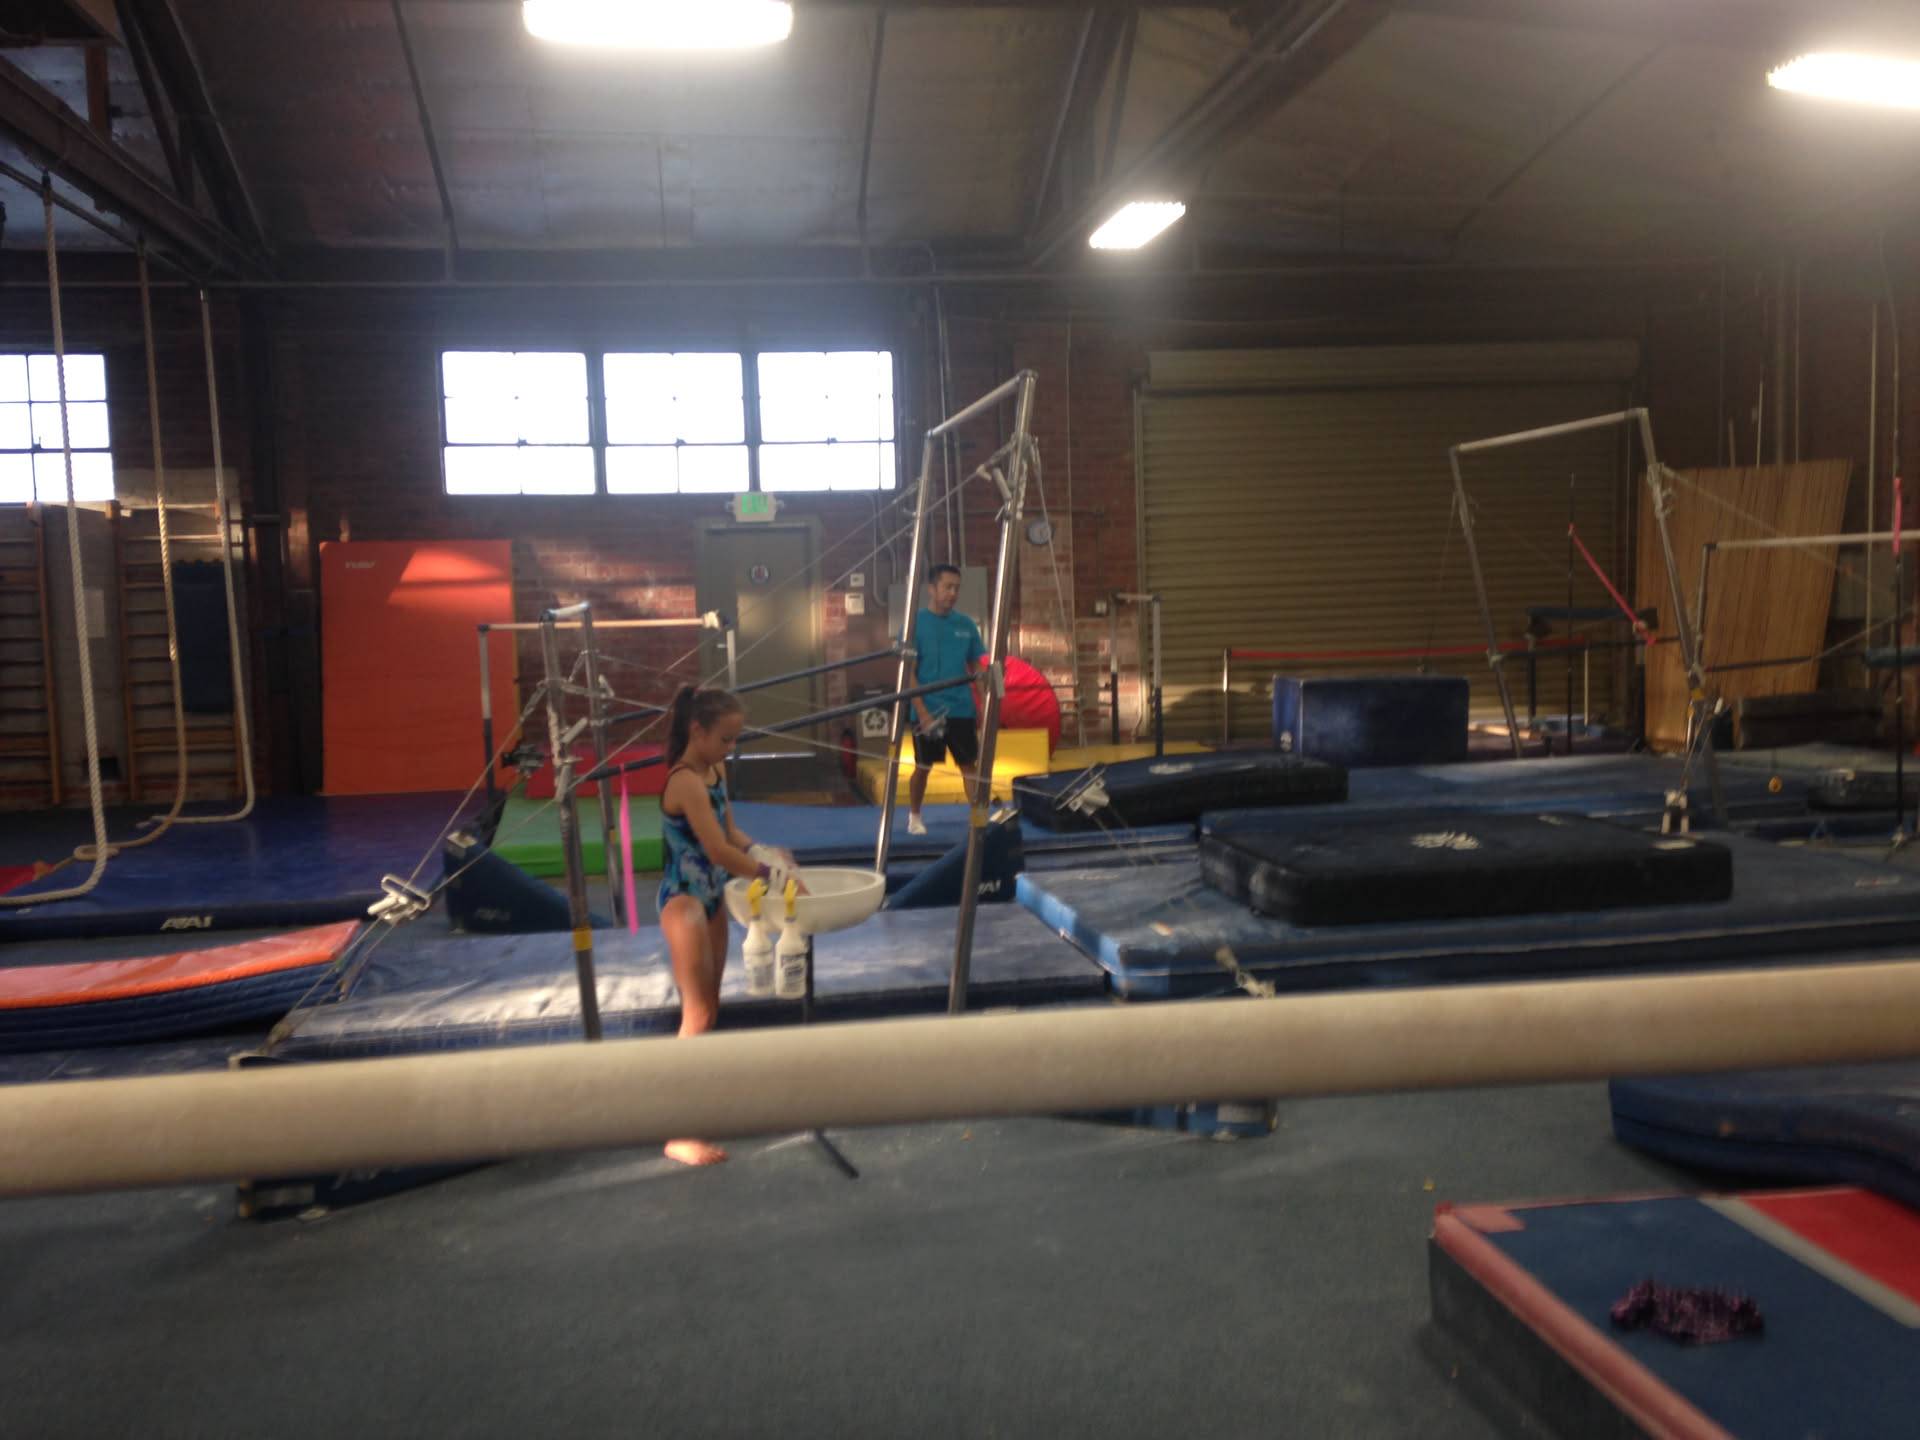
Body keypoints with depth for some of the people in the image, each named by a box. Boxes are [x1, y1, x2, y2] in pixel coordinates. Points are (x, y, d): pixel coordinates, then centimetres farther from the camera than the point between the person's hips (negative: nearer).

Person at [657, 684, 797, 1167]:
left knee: (708, 1009, 17)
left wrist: (765, 853, -7)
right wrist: (770, 873, -20)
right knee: (697, 1015, -9)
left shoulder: (716, 772, 6)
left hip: (711, 899, 9)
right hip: (684, 902, -9)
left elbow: (732, 834, 12)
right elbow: (718, 851, -27)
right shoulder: (686, 782, -23)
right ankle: (677, 1133, -4)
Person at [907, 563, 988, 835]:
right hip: (928, 711, -3)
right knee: (923, 767, 9)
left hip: (962, 710, 3)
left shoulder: (966, 625, 4)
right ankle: (914, 816, 28)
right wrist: (923, 712, -16)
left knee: (969, 764, 0)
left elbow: (976, 668, 11)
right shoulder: (916, 623, -8)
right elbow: (908, 672, -9)